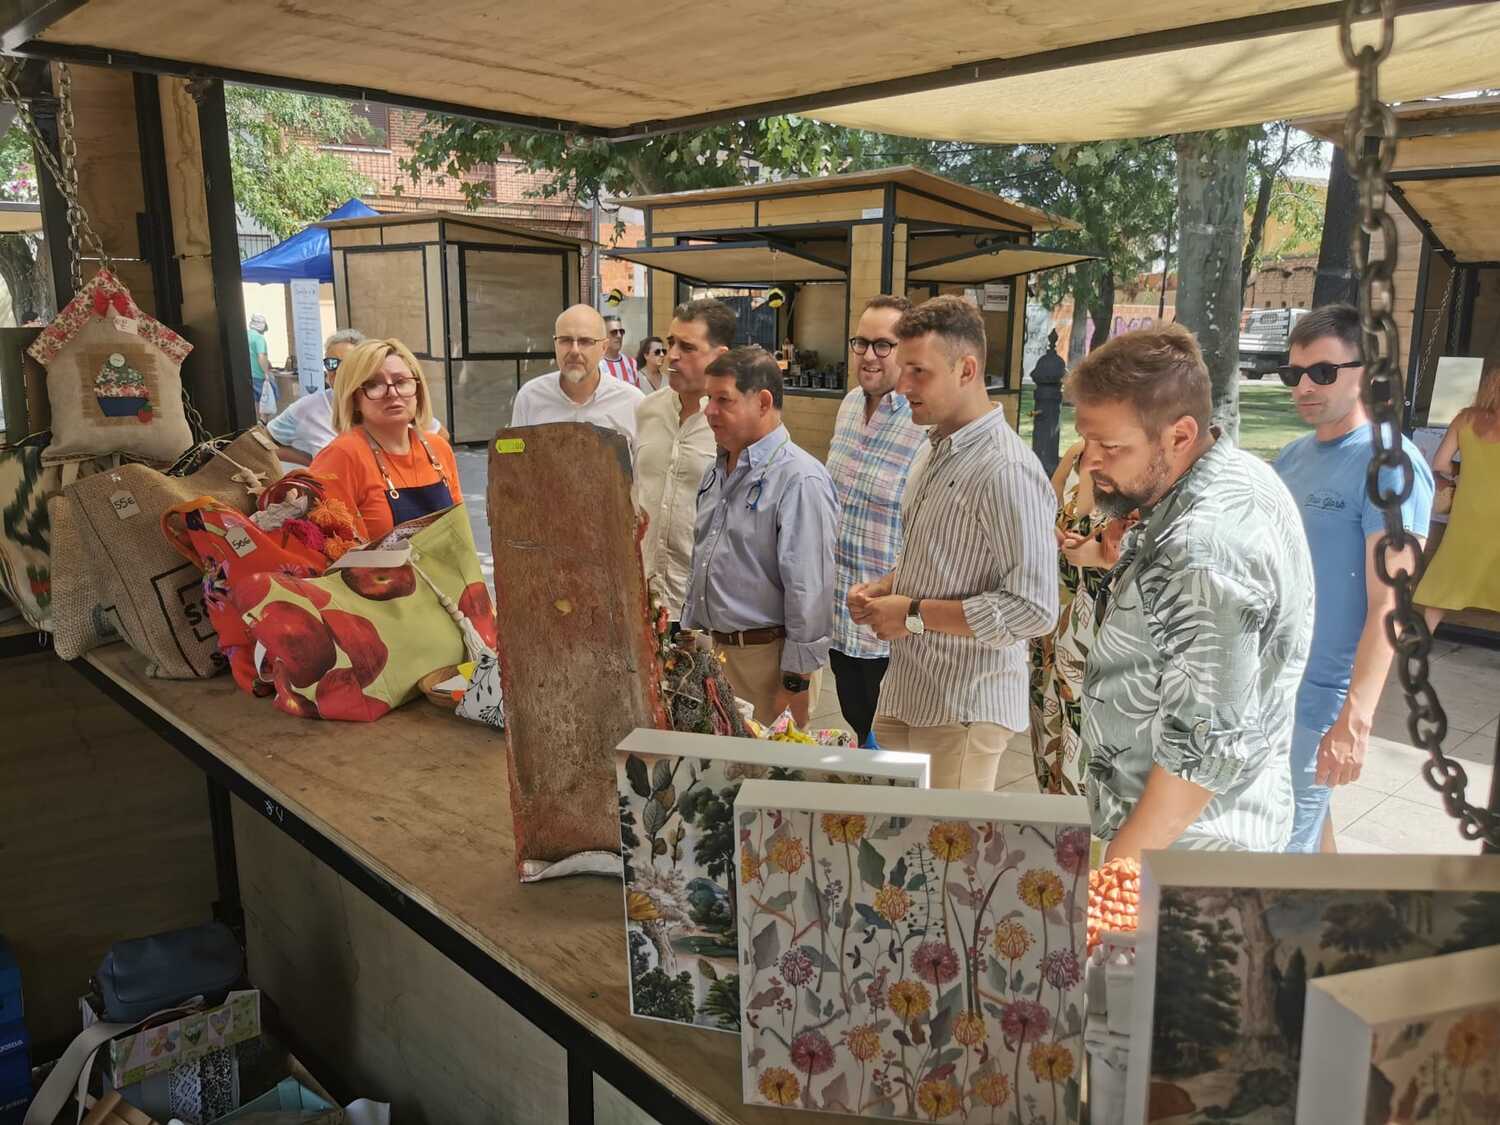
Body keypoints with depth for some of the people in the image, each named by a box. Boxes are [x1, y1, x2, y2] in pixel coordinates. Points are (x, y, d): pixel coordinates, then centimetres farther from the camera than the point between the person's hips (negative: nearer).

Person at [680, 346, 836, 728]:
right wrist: (689, 632, 19)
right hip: (713, 649, 8)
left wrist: (797, 681, -19)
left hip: (767, 656, -8)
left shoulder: (800, 480, -19)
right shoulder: (717, 471, 10)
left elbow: (808, 592, -21)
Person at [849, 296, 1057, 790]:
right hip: (904, 695, 9)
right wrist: (886, 588, 5)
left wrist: (915, 614, -18)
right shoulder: (934, 451, 11)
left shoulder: (1006, 471, -20)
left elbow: (1034, 610, -24)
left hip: (964, 713, -9)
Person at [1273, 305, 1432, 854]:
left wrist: (1356, 718, -25)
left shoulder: (1389, 464, -15)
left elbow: (1387, 606, -20)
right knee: (1305, 816, 22)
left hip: (1317, 695, -7)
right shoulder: (1295, 454, 8)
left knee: (1284, 840, 1)